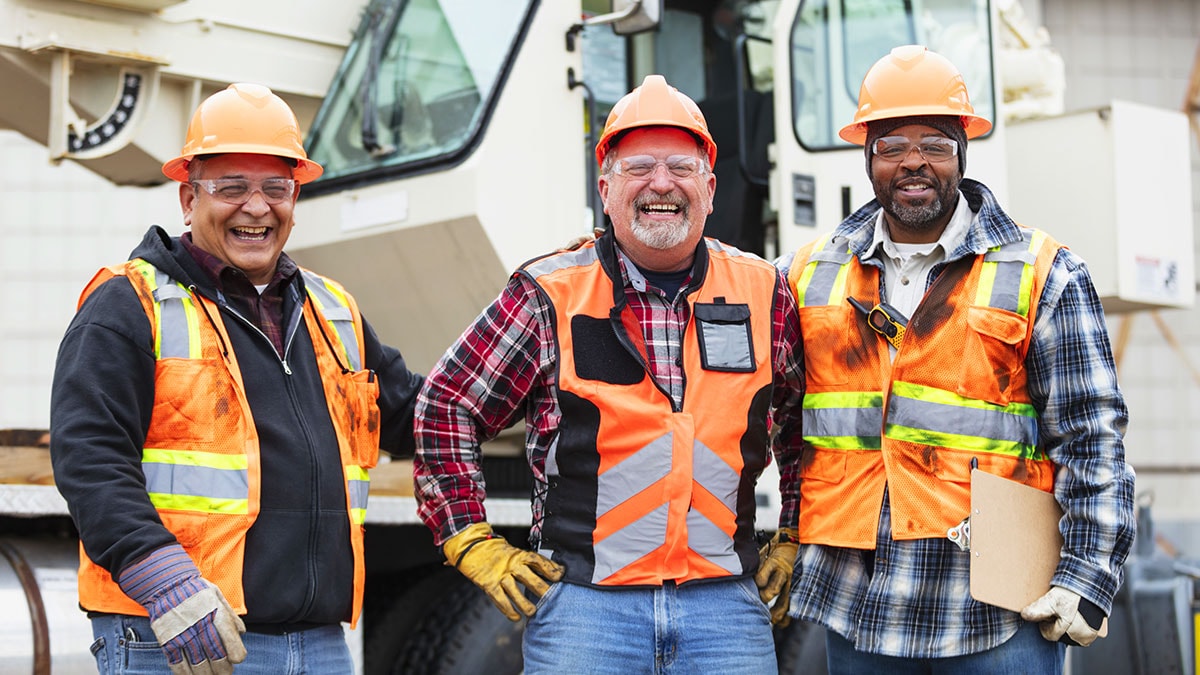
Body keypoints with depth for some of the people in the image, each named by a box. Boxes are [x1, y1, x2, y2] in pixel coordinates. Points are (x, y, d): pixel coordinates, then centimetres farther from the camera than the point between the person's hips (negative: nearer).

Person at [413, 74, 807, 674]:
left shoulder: (764, 295, 6)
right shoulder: (549, 296, -1)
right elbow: (447, 405, 4)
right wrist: (474, 545, 0)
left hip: (725, 602, 2)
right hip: (583, 603, -2)